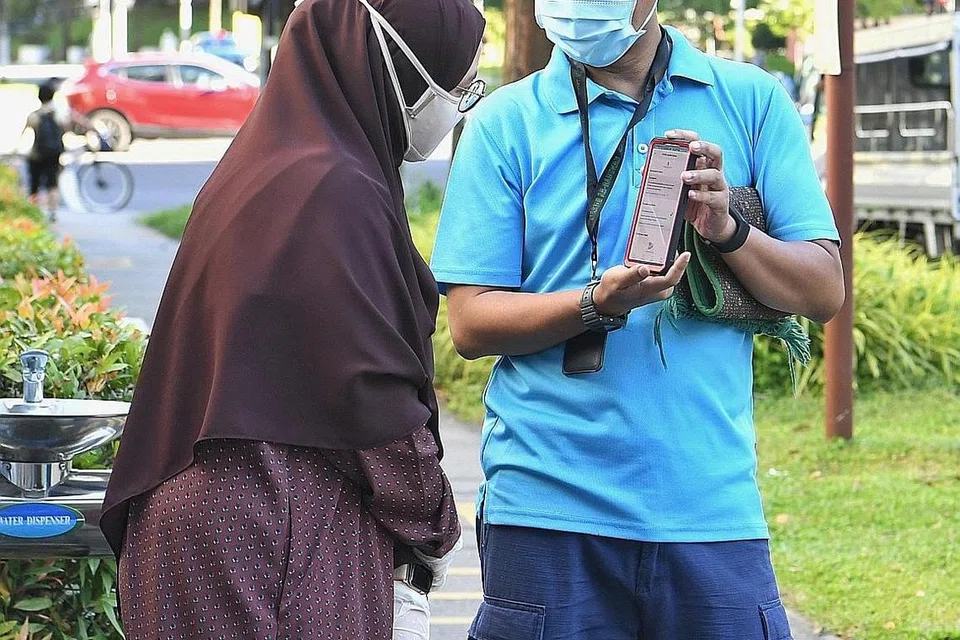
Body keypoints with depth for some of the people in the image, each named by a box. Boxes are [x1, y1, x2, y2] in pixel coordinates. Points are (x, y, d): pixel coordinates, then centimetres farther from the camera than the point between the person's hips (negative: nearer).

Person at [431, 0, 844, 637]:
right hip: (548, 507, -1)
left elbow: (825, 291, 4)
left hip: (711, 506, 1)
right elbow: (471, 323, 0)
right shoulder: (505, 123, 5)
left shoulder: (752, 102, 7)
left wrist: (728, 230, -14)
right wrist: (598, 303, -17)